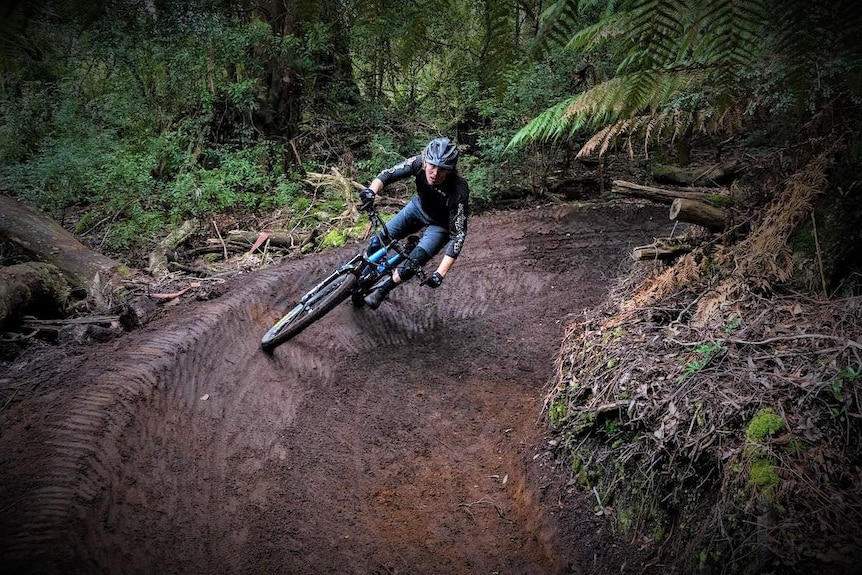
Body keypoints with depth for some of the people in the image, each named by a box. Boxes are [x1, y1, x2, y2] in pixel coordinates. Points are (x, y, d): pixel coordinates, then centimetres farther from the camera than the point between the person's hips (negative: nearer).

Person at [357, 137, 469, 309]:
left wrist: (440, 273, -42)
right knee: (380, 240, -7)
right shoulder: (418, 163, -30)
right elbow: (387, 174, -25)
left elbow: (458, 235, -35)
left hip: (440, 224, -4)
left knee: (413, 264, -18)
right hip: (419, 206, 4)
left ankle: (382, 289, 10)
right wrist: (371, 190, -48)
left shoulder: (458, 191, -38)